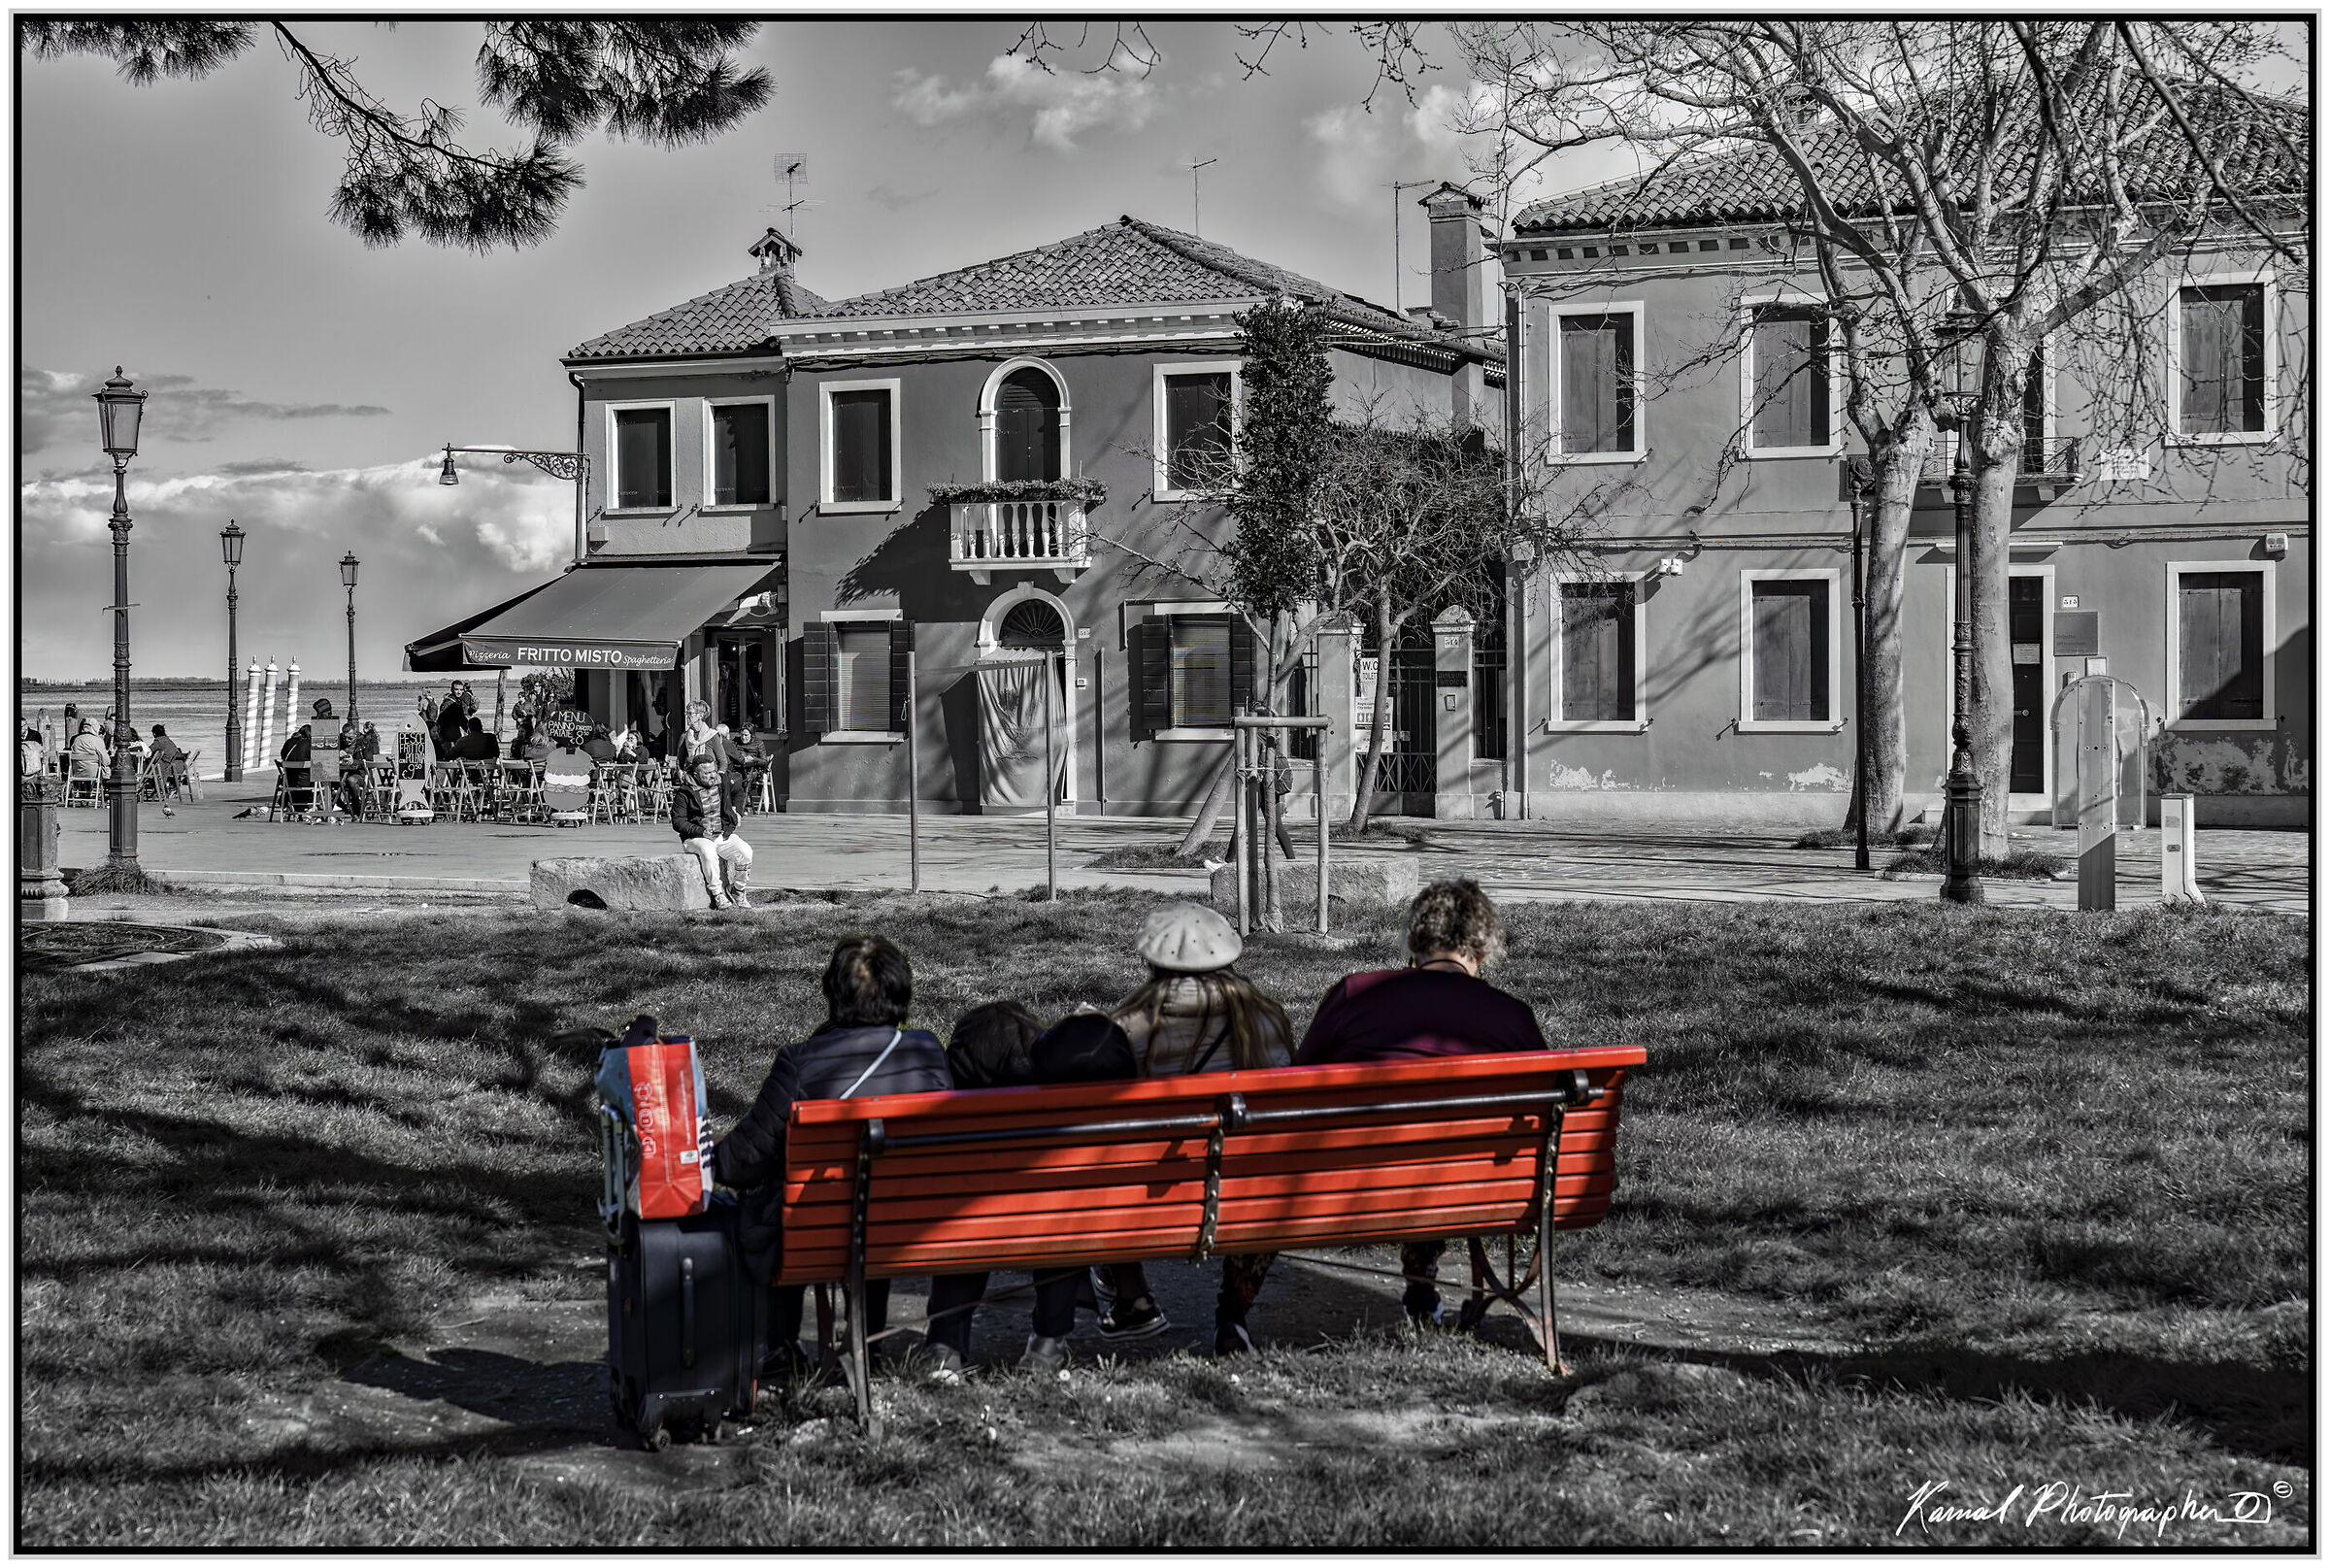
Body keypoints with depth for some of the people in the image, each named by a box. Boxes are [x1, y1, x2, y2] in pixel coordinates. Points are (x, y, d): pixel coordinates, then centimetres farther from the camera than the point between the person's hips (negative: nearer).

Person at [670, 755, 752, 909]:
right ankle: (717, 894, -26)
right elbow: (677, 822, -9)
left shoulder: (723, 784, 9)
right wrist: (701, 831, -20)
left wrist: (737, 810, 21)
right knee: (709, 852, -39)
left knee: (746, 852, -23)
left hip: (724, 835, 4)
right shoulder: (684, 793, -6)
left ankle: (738, 890, -2)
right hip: (696, 838, -4)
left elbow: (738, 791, 33)